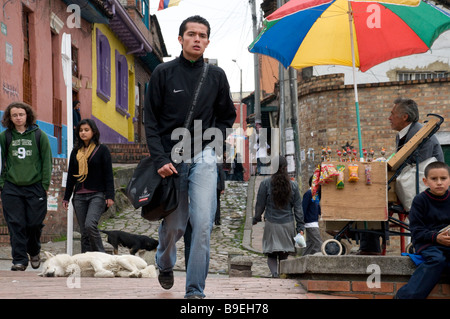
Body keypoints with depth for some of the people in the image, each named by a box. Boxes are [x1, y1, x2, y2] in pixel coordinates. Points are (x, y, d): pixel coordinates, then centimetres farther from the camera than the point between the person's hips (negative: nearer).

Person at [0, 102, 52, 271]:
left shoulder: (39, 135, 3)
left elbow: (47, 161, 5)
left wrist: (45, 184, -1)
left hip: (35, 187, -1)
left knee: (35, 223, 4)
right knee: (16, 225, -2)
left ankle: (34, 252, 29)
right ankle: (19, 260, 3)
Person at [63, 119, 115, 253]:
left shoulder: (102, 150, 1)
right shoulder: (76, 151, 14)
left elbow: (108, 174, -3)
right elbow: (71, 176, 18)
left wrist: (110, 196, -11)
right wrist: (66, 197, 15)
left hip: (97, 194, -5)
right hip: (79, 196, 5)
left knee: (90, 225, -22)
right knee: (84, 232, 4)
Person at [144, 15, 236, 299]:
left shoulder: (216, 75, 7)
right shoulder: (163, 73, 1)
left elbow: (227, 116, 19)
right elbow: (151, 120, 0)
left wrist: (213, 141, 3)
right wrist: (160, 159, -9)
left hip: (203, 158, 1)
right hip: (171, 160, -1)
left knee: (203, 224, -11)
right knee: (173, 224, 7)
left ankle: (196, 290, -5)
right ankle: (165, 264, 40)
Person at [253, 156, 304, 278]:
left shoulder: (266, 183, -6)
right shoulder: (293, 185, 1)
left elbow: (260, 204, 1)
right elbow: (298, 208, 3)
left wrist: (256, 219, 17)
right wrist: (300, 227, 7)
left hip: (271, 225, -2)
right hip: (288, 224, 2)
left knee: (271, 255, 2)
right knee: (284, 256, 12)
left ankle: (275, 273, -21)